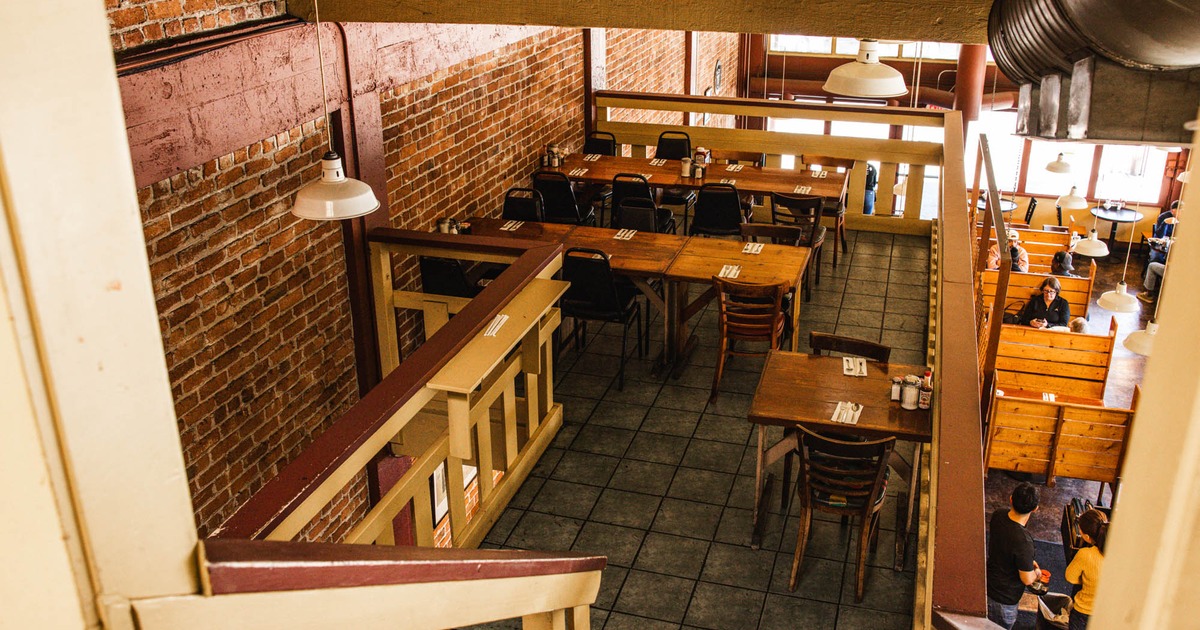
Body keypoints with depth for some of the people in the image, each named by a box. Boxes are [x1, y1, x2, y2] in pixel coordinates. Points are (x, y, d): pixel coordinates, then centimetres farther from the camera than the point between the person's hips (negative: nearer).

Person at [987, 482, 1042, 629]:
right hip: (1003, 600, -7)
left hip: (987, 587, 7)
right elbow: (1027, 579, -23)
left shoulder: (998, 515, -13)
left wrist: (1028, 561, 11)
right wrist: (1037, 572, 0)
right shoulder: (1023, 541, -36)